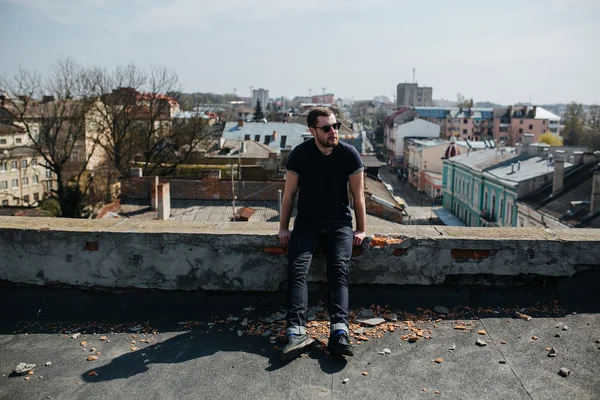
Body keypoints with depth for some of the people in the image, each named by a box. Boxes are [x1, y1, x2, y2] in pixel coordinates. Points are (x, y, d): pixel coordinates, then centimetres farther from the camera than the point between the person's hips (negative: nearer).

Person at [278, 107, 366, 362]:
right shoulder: (300, 154, -5)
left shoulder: (349, 154, -5)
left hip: (339, 223, 0)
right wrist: (283, 228, 3)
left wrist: (361, 229, 1)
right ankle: (296, 333, -31)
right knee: (297, 270, -21)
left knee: (339, 271, -23)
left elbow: (358, 194, 2)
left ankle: (339, 332, -33)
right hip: (306, 223, 0)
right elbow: (289, 193, 3)